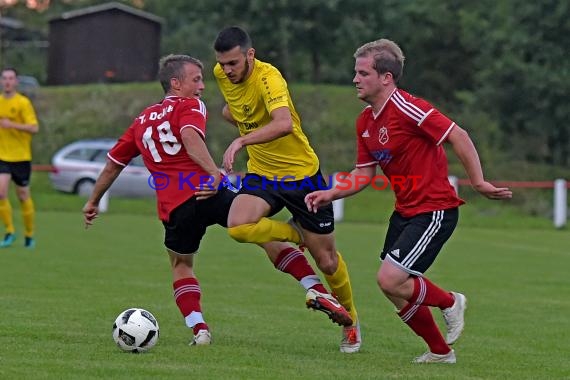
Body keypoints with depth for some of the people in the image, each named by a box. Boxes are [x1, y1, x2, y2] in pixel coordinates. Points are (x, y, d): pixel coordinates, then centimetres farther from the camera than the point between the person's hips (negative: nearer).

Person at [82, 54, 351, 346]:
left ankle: (199, 330, 10)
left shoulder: (142, 121, 23)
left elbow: (112, 165, 29)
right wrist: (215, 173, -27)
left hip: (174, 209, 4)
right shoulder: (189, 106, 6)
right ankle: (315, 289, -7)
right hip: (212, 193, -4)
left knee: (181, 267, 25)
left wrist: (93, 202, 40)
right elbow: (190, 138, -17)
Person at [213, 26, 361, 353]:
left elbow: (284, 123, -46)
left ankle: (350, 319, 31)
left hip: (301, 173, -5)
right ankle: (296, 235, 3)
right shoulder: (222, 75, -4)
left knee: (326, 259, 4)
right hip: (261, 174, 5)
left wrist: (242, 141, -55)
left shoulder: (268, 78, -26)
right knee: (238, 226, -26)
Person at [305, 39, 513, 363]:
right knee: (397, 289, 7)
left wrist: (478, 182, -21)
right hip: (405, 211, 9)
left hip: (434, 210, -9)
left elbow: (458, 136, -21)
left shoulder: (407, 109, -20)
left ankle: (449, 302, 10)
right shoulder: (365, 122, 8)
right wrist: (330, 194, 0)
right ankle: (440, 352, 24)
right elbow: (364, 173, 14)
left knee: (390, 280, -18)